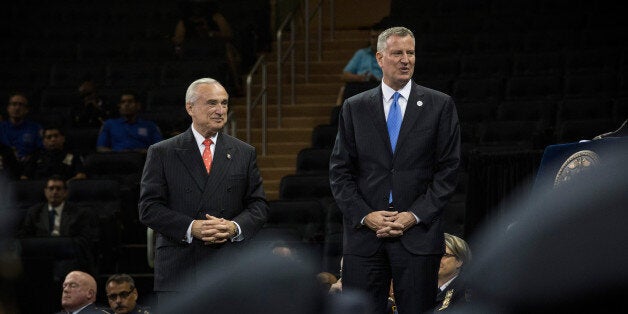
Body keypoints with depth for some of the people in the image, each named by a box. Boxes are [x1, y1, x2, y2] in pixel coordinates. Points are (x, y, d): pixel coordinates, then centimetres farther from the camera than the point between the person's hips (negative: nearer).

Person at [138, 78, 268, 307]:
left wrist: (235, 227, -10)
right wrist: (191, 228, -16)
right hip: (178, 269, -2)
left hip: (229, 269, 2)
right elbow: (149, 208, -1)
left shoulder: (244, 154, 13)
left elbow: (259, 206, 11)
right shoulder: (161, 153, 5)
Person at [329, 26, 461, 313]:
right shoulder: (354, 108, 10)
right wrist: (365, 216, -7)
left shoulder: (440, 106, 6)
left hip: (418, 234, -1)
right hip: (364, 236, 1)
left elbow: (448, 170, 2)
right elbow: (340, 171, 7)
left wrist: (415, 215, -8)